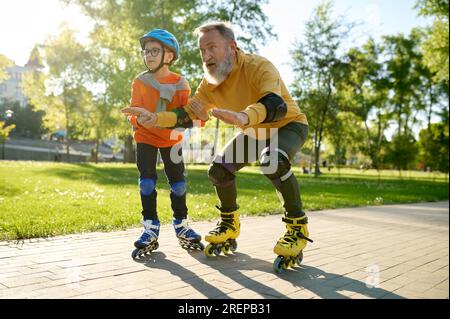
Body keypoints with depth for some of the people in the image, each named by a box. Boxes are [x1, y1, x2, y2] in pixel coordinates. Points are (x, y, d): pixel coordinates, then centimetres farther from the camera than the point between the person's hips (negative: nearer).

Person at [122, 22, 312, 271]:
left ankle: (297, 227, -19)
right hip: (255, 132, 7)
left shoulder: (258, 67, -31)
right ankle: (230, 226, 17)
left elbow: (277, 105, -49)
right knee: (218, 169, -5)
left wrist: (244, 117, -70)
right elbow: (187, 115, -5)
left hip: (288, 124, -7)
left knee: (272, 161, -37)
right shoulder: (210, 83, -9)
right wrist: (155, 118, -23)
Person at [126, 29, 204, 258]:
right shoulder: (140, 82, -10)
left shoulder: (180, 83, -9)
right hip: (145, 137, -1)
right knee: (147, 181, -6)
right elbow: (134, 112, -16)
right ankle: (150, 229, 2)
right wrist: (139, 119, -38)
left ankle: (181, 225, 17)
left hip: (171, 138, 1)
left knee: (178, 181, 3)